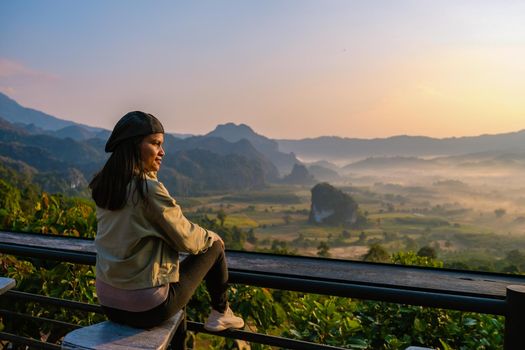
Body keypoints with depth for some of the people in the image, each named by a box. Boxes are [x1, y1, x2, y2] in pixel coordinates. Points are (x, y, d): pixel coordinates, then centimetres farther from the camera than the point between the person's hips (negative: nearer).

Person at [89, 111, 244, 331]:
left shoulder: (103, 185, 1)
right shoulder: (149, 189, -22)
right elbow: (186, 239, -13)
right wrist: (211, 236, 8)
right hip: (148, 308, -7)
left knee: (174, 264, 35)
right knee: (215, 246, 11)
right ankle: (221, 313, 30)